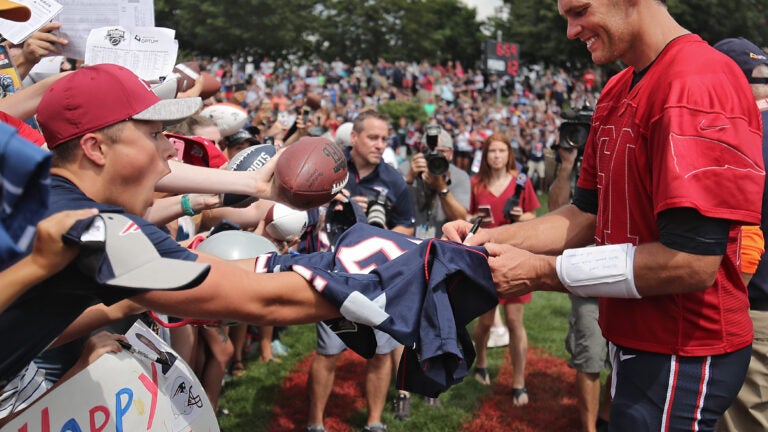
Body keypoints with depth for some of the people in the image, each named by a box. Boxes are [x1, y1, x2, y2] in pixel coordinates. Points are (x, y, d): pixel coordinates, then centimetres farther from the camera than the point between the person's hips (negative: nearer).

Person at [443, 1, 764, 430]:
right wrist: (494, 239, -3)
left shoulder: (698, 84, -22)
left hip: (680, 357, -8)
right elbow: (591, 214, 12)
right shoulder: (618, 92, 7)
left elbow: (692, 262, -26)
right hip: (635, 339, 9)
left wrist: (542, 271, -21)